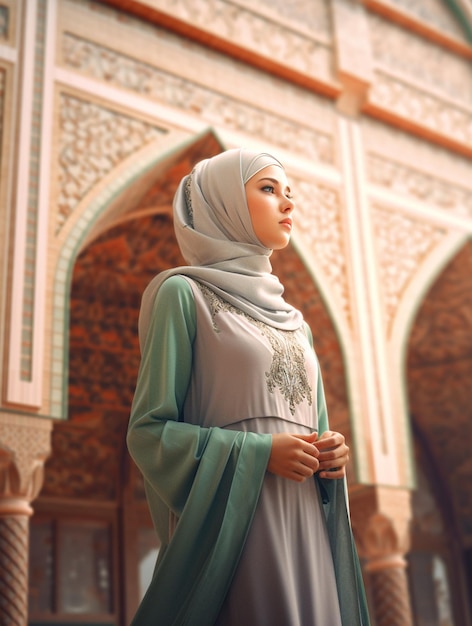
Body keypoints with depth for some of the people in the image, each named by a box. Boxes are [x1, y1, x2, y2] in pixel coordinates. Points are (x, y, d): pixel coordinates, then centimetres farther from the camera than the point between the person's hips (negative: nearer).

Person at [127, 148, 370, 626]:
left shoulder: (294, 322, 19)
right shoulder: (184, 294, 0)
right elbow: (148, 430, -6)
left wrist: (332, 454, 1)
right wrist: (259, 453, -16)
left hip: (305, 531, 6)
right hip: (231, 527, -6)